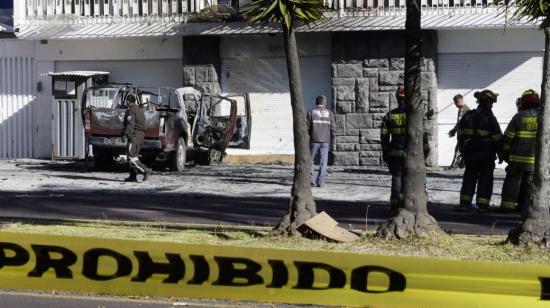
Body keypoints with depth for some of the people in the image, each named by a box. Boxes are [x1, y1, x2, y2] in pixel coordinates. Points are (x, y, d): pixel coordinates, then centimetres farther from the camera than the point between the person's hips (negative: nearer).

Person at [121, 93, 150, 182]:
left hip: (134, 136, -9)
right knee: (133, 156, 11)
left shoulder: (131, 111, -9)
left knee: (131, 157, -12)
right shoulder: (140, 110, 21)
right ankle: (133, 177, 9)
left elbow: (130, 124, -20)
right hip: (141, 135, 9)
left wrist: (125, 135, -24)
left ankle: (144, 170, -24)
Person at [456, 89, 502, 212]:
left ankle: (464, 202, 4)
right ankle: (483, 204, 0)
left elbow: (460, 134, 8)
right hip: (487, 155, -4)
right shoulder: (490, 118, -12)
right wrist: (500, 153, 1)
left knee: (469, 177, 11)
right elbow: (497, 138, -9)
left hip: (470, 154, 4)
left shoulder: (468, 116, 3)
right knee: (485, 179, 3)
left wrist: (462, 150, 18)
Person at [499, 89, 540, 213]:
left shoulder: (519, 117, -6)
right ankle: (524, 206, 13)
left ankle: (508, 205, 2)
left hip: (518, 158, -2)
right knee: (529, 183, 13)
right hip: (536, 160, 2)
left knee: (512, 181, 5)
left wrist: (505, 152, 9)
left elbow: (508, 137, -3)